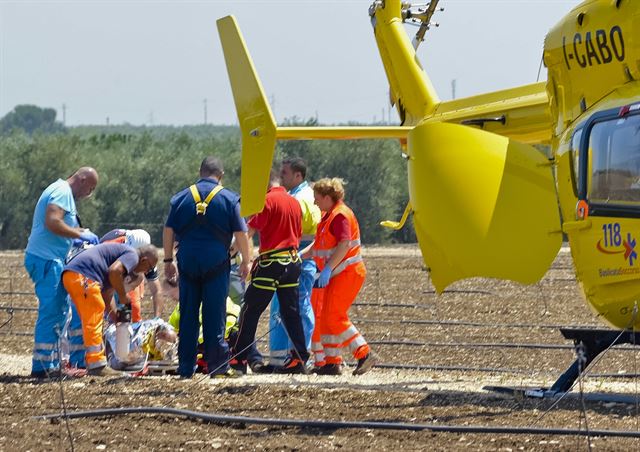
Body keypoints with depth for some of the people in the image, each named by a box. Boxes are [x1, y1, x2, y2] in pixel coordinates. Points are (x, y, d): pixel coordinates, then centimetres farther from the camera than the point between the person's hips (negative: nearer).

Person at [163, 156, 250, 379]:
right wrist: (246, 261, 8)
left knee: (187, 316, 7)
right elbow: (240, 233, -2)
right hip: (216, 262, -2)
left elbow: (168, 231, 7)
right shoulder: (229, 198, 0)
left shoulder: (182, 197, 7)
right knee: (215, 315, 2)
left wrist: (168, 260, 14)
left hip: (187, 261, 2)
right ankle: (218, 365, 2)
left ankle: (185, 367, 9)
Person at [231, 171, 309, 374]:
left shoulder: (268, 200, -10)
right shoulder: (295, 202, 11)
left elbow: (250, 230, -10)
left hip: (271, 262, -7)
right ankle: (300, 358, 4)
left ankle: (239, 359, 1)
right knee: (291, 311, 9)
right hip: (293, 261, 7)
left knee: (250, 310, 0)